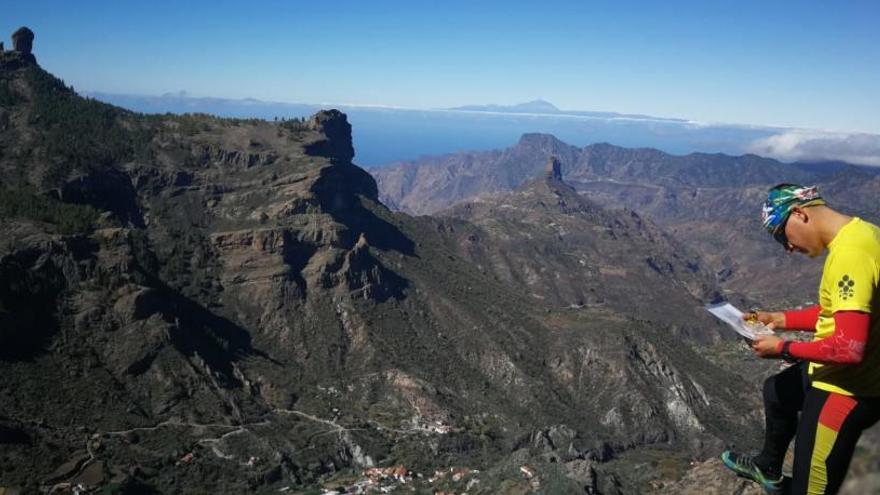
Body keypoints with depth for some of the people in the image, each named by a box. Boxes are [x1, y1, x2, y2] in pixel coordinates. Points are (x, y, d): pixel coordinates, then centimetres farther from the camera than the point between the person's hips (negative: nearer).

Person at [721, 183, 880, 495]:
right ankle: (768, 469, 58)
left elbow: (850, 348, -32)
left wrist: (783, 348, -19)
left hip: (846, 390, -11)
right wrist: (781, 319, 9)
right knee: (776, 391, 35)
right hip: (837, 373, 11)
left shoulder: (848, 254, -29)